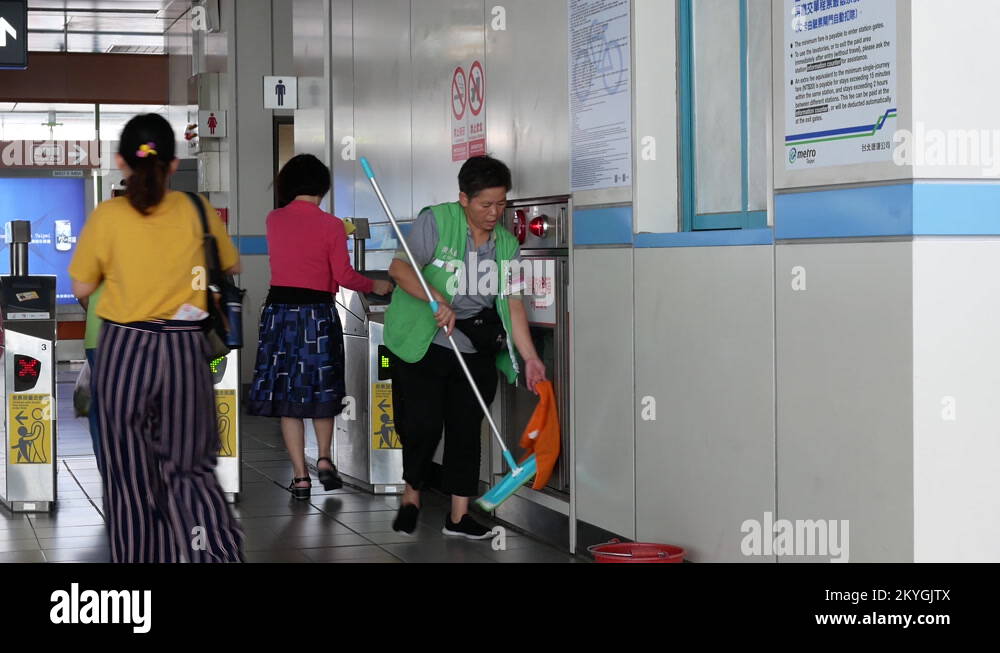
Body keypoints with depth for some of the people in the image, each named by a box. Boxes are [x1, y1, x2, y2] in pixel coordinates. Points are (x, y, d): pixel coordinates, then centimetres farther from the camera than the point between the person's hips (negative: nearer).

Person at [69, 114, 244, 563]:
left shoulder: (107, 217, -8)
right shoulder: (197, 211, -2)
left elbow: (81, 288, 2)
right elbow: (232, 267, 15)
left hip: (124, 349, -1)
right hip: (184, 347, 2)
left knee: (130, 474, 10)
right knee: (188, 468, 10)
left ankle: (138, 555, 18)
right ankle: (217, 550, -10)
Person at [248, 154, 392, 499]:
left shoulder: (274, 220, 4)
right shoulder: (330, 226, -6)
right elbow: (344, 276, -7)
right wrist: (376, 286, 11)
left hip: (279, 311, 2)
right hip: (318, 312, -2)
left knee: (287, 395, 6)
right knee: (321, 389, 18)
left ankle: (300, 475, 5)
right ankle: (324, 458, 7)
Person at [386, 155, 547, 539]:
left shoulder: (507, 244, 7)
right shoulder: (436, 222, -7)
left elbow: (512, 304, 4)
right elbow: (400, 268, -14)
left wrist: (530, 357, -4)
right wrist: (437, 299, -29)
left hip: (476, 350, 4)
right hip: (422, 345, -4)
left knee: (466, 429, 4)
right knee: (422, 425, -6)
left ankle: (458, 515, 12)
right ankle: (411, 496, 19)